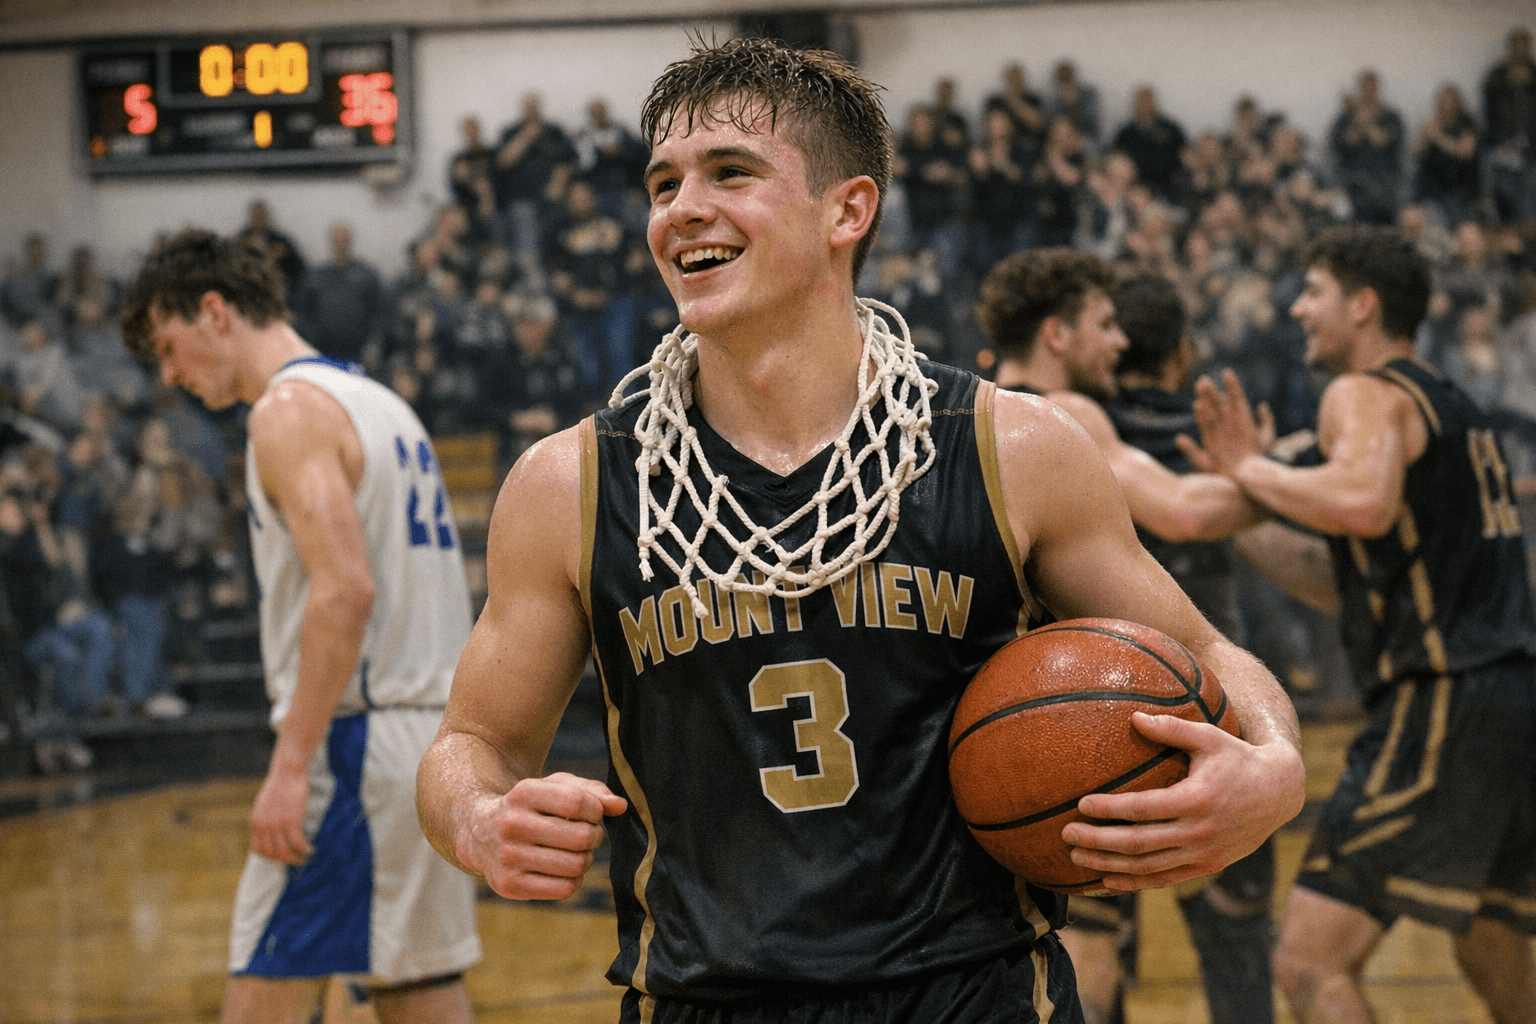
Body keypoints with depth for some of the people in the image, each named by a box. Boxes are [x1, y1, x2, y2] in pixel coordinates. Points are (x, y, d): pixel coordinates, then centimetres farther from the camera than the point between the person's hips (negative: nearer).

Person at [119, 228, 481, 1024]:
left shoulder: (290, 409, -9)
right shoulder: (378, 402, 20)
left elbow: (345, 591, -21)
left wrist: (291, 766, -23)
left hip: (355, 736, -9)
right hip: (436, 733, 9)